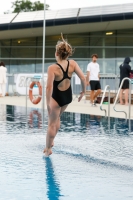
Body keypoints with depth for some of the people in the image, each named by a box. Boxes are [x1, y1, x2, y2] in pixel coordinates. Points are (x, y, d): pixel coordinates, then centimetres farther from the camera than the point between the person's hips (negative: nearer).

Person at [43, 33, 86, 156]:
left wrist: (48, 103, -22)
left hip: (57, 98, -6)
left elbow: (49, 87, -30)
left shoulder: (52, 68, -26)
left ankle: (48, 149, 21)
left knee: (52, 123, 10)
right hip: (68, 96, 6)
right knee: (57, 117, 29)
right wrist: (83, 91, 4)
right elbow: (83, 78, -12)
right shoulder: (72, 64, -13)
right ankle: (50, 142, 40)